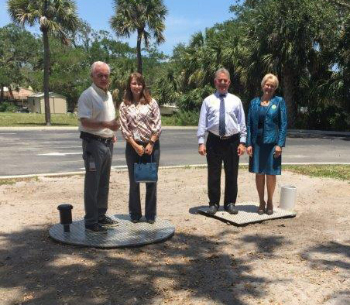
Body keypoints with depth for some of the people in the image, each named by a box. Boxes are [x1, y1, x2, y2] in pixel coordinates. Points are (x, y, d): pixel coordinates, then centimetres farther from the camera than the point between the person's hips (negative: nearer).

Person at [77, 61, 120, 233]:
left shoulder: (108, 94, 15)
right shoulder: (88, 95, -13)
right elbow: (85, 121, -22)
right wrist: (106, 124, -32)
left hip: (107, 143, 9)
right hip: (93, 143, -9)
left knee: (104, 183, 16)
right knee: (92, 184, -3)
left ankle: (101, 215, 28)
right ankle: (91, 222, 5)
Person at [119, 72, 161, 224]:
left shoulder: (151, 102, 2)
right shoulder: (124, 105, 3)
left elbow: (157, 125, -2)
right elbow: (124, 128, -1)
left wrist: (151, 144, -9)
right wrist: (136, 146, -9)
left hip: (151, 145, 0)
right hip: (133, 146, 0)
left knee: (151, 181, 4)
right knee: (134, 181, 7)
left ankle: (150, 214, 16)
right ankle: (135, 214, 20)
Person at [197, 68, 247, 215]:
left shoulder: (236, 101, 6)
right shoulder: (208, 101, 3)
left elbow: (242, 123, 5)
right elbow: (202, 123, 0)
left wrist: (242, 142, -3)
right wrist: (201, 142, -8)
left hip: (232, 141, 1)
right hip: (214, 141, -1)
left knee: (231, 174, 9)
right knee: (213, 175, 5)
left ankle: (230, 203, 23)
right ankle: (213, 203, 19)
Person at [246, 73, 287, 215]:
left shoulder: (279, 101, 1)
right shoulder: (254, 102, 7)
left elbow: (283, 124, -2)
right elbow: (249, 124, 6)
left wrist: (280, 144, -10)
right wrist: (249, 143, -2)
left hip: (272, 143, -2)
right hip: (257, 143, 2)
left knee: (271, 174, 5)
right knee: (259, 173, 8)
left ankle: (270, 202, 23)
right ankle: (261, 202, 22)